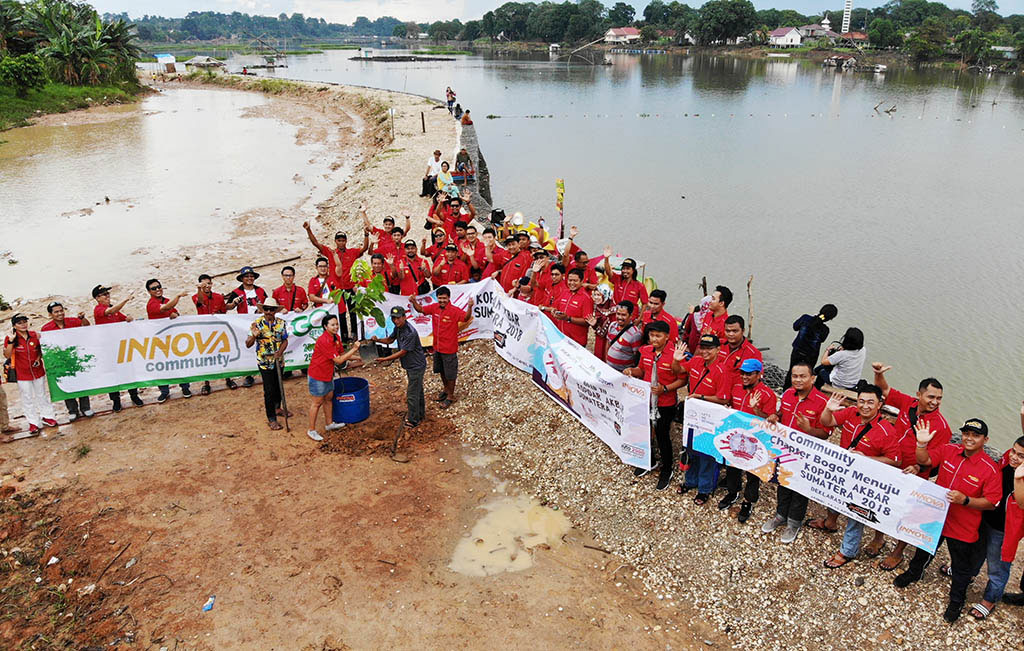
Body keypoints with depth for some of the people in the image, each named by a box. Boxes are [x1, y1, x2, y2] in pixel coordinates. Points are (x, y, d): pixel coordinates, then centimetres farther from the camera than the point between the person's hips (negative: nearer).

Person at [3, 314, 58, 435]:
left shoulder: (35, 335, -2)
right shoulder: (10, 339, -9)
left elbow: (41, 349, 11)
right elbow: (7, 355, -18)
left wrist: (38, 359, -7)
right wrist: (11, 341, -27)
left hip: (38, 371, 2)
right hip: (22, 374, -2)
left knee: (42, 394, 15)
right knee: (27, 398, 6)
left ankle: (47, 416, 29)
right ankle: (33, 422, 16)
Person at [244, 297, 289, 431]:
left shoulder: (281, 323, -2)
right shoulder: (257, 324, -13)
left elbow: (285, 340, 2)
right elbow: (248, 345, -13)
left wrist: (279, 352, -16)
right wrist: (253, 336, -34)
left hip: (278, 361, 4)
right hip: (265, 363, -4)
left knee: (278, 386, 21)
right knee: (269, 390, -1)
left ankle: (277, 408, 43)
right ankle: (271, 419, 9)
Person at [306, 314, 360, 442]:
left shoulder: (336, 337, 1)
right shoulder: (324, 340, -28)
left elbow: (342, 354, 10)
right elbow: (338, 360, -27)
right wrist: (354, 349, -24)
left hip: (328, 374, 9)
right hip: (317, 376, -9)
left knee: (329, 398, 20)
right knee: (317, 402, 1)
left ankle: (329, 424, 36)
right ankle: (311, 430, 13)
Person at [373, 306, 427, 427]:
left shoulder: (410, 333, -29)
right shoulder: (398, 328, 0)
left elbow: (402, 352, -25)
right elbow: (390, 339, 15)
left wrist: (385, 359, -20)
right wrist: (377, 340, -5)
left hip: (416, 366, -9)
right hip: (411, 366, 10)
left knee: (412, 395, -1)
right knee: (418, 391, 22)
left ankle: (413, 421, 12)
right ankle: (420, 414, 37)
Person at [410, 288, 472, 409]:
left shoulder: (454, 311, -23)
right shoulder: (434, 307, -5)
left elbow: (466, 318, -38)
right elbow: (421, 309, 6)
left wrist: (469, 307, -58)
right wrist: (414, 302, -15)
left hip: (449, 349, -6)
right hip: (437, 347, 6)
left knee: (450, 374, 9)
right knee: (441, 371, 25)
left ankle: (450, 396, 26)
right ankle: (446, 389, 48)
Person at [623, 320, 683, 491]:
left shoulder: (674, 355, -20)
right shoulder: (645, 351, -1)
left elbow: (683, 379, -14)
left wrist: (665, 389, -25)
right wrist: (632, 371, -7)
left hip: (665, 404, -6)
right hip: (645, 400, 6)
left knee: (662, 436, 6)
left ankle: (667, 470, 29)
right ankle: (649, 461, 45)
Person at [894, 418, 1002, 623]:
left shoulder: (990, 469, -20)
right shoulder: (948, 450, -10)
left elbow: (992, 502, -18)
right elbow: (924, 460, -2)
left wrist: (965, 500, -31)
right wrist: (922, 444, -21)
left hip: (963, 527, -4)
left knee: (961, 566, 15)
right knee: (925, 549, 28)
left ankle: (956, 601, 37)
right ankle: (914, 572, 55)